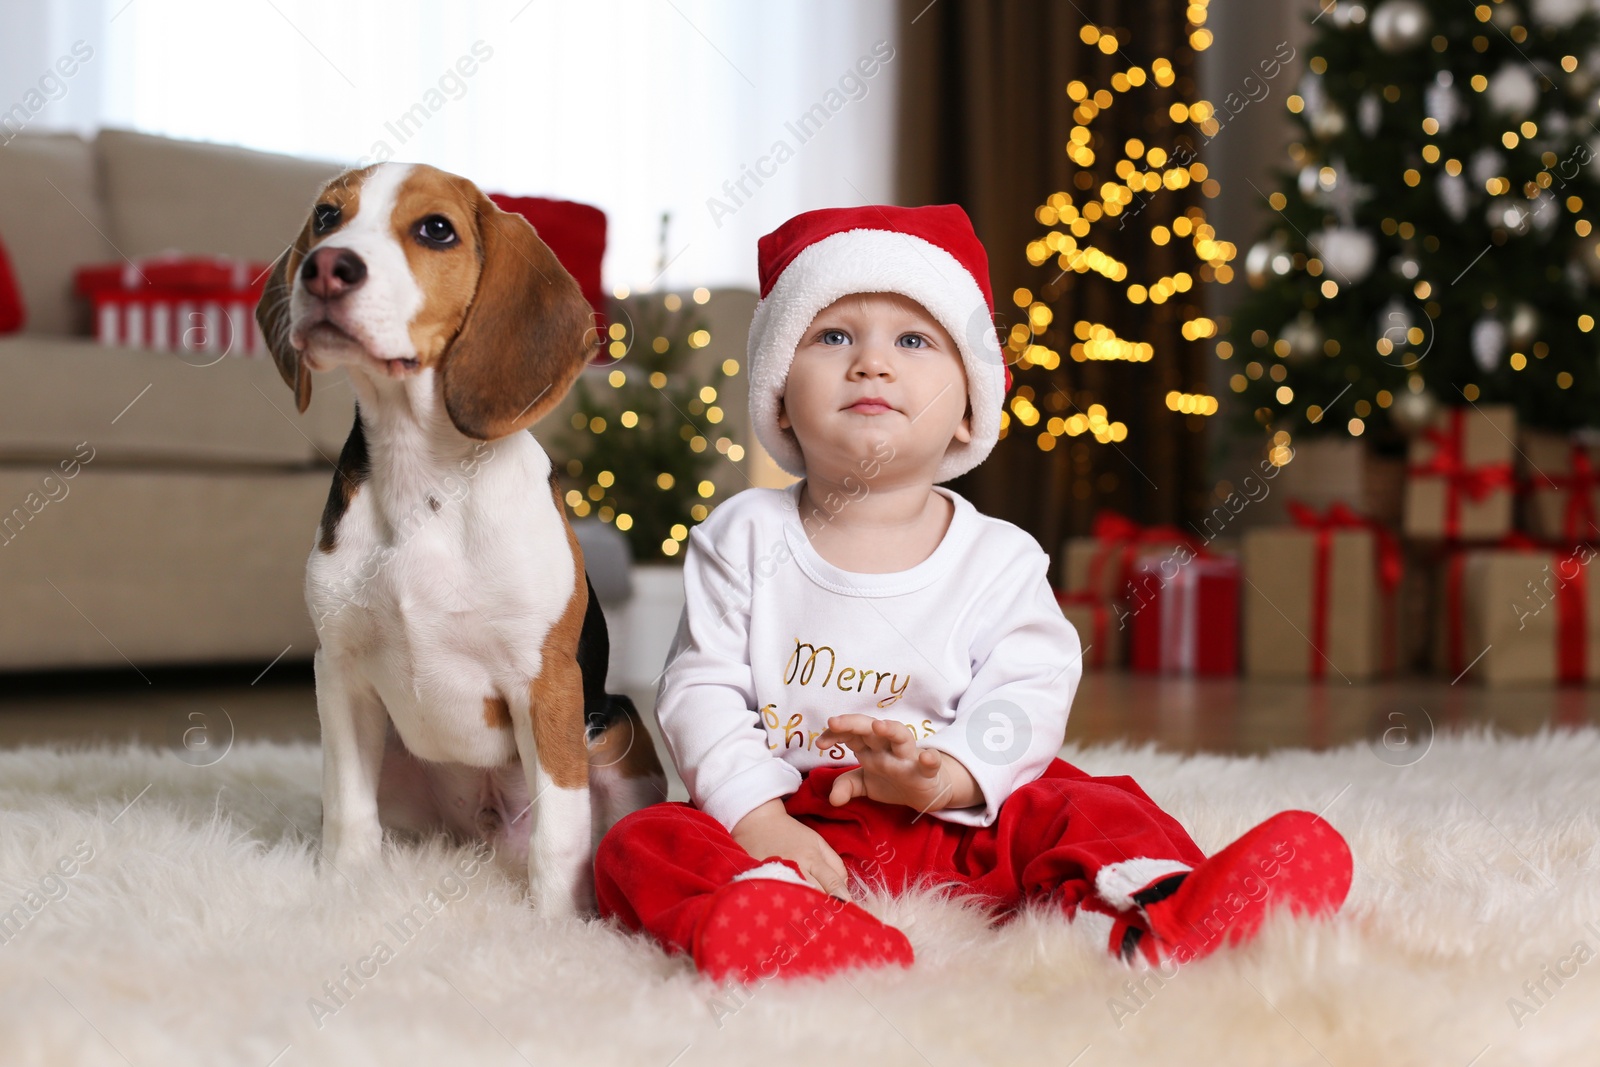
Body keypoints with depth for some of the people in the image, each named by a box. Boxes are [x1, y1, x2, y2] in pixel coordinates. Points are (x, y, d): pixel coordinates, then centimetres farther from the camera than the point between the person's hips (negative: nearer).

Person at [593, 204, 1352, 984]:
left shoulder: (999, 561, 2)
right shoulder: (744, 539, 2)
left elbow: (1026, 700, -6)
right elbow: (702, 693, -3)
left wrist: (949, 773, -28)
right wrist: (759, 818, -19)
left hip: (958, 824, 1)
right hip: (791, 824, 0)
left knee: (1090, 810, -21)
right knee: (641, 846, -25)